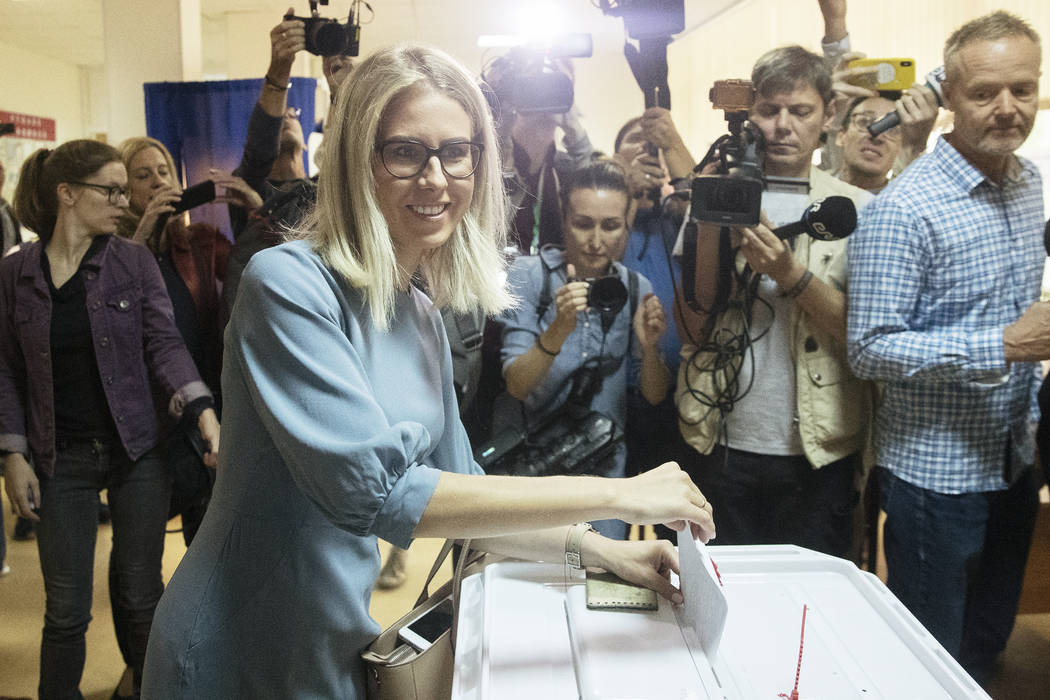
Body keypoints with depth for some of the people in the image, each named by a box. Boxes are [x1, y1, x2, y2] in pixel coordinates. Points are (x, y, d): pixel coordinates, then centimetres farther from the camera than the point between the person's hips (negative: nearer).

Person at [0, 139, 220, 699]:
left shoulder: (134, 262, -1)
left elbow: (164, 343, -8)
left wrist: (203, 411, -23)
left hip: (137, 451, 0)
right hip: (63, 461, 0)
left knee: (142, 596, 10)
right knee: (66, 611, 7)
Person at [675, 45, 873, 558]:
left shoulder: (856, 209, 1)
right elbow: (691, 328, -2)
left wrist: (790, 273, -20)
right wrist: (710, 231, -15)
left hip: (818, 455, -1)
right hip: (722, 445, 1)